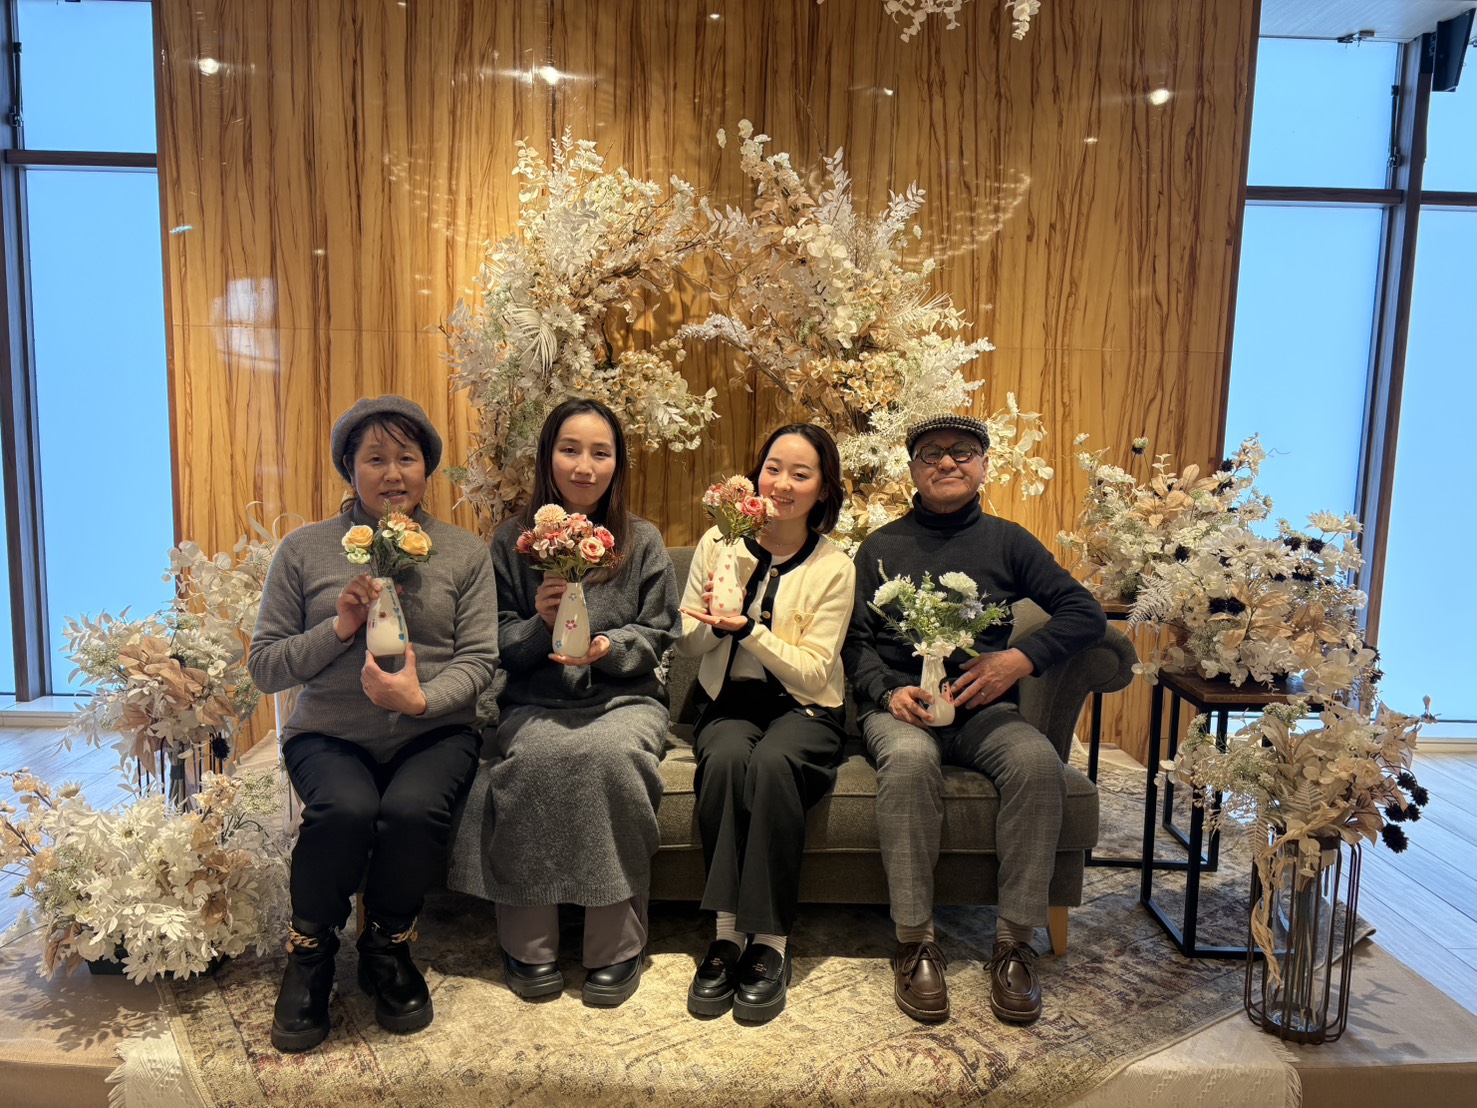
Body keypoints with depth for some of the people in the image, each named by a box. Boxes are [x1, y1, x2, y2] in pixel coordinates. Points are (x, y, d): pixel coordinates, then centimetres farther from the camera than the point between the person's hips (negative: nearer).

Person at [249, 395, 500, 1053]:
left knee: (414, 809, -31)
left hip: (433, 732, 0)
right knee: (345, 809, -32)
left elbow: (479, 659, 1)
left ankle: (388, 949, 1)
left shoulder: (464, 553, 8)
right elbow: (263, 667, 5)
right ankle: (310, 952, 0)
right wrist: (340, 627, -11)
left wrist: (422, 698, -19)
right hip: (330, 733, 0)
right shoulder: (304, 550, 7)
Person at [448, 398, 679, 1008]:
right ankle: (528, 945, -14)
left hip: (624, 698, 0)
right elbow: (497, 643, 7)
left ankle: (616, 948, -17)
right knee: (538, 758, -33)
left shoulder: (643, 542, 8)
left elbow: (659, 634, 6)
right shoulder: (512, 540, 8)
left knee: (614, 754, -33)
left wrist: (608, 647, -13)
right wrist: (541, 624, -14)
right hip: (535, 704, 0)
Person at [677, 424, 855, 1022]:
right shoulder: (719, 542, 4)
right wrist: (711, 622, -15)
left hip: (803, 709, -2)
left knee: (773, 763, -35)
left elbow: (814, 672, -9)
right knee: (726, 756, -33)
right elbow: (687, 642, 7)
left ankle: (770, 942, -23)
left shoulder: (834, 567, -3)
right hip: (729, 702, 2)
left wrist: (749, 628, -22)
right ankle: (727, 932, -23)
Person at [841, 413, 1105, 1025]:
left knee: (1039, 762, -30)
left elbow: (1085, 612, 7)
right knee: (909, 760, -35)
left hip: (982, 705, 1)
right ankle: (915, 941, -23)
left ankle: (1015, 941, -17)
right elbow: (856, 639, 7)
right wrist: (888, 692, -12)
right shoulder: (880, 547, 12)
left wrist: (1020, 659, -8)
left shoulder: (1006, 541, 12)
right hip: (900, 702, -1)